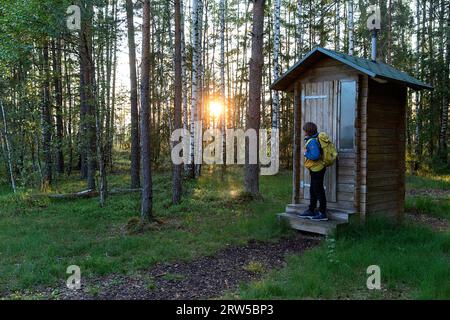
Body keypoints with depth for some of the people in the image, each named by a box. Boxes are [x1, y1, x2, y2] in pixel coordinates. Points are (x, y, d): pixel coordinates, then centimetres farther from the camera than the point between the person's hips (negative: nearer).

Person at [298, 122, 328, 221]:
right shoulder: (315, 137, 9)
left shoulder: (312, 141, -22)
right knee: (313, 191, 17)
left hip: (317, 169, -10)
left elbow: (315, 156, -31)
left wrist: (306, 153, -16)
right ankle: (311, 211, 27)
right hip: (315, 169, 10)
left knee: (318, 191, -3)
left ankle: (322, 214, 4)